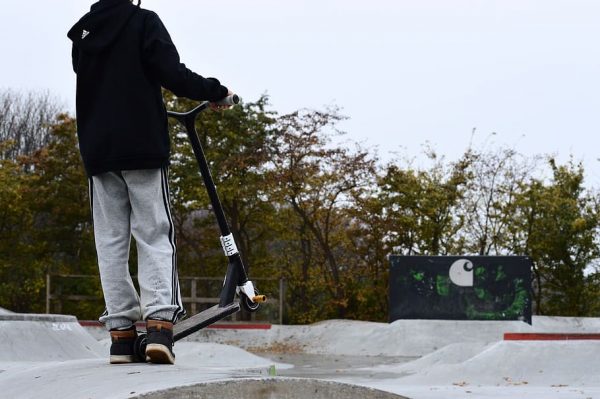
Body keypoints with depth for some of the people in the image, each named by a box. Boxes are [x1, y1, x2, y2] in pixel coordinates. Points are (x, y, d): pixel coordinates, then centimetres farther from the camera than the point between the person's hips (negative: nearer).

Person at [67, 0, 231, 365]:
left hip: (97, 151, 4)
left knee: (111, 240, 5)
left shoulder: (82, 33, 12)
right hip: (143, 148, -4)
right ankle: (160, 324, -16)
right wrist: (215, 91, 0)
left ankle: (121, 333, 0)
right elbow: (173, 74, -14)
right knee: (155, 235, -2)